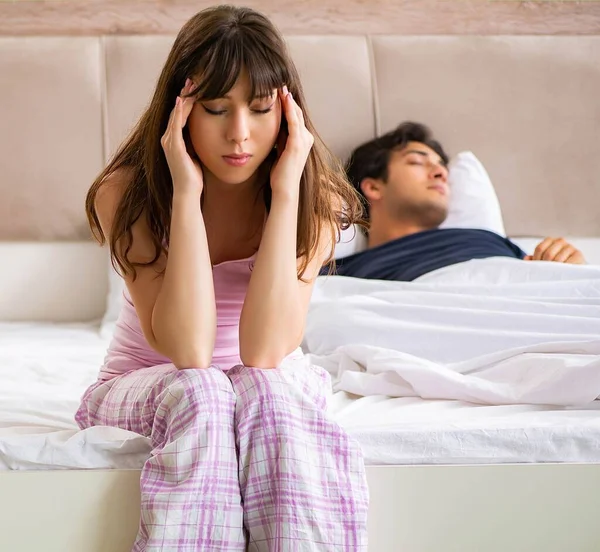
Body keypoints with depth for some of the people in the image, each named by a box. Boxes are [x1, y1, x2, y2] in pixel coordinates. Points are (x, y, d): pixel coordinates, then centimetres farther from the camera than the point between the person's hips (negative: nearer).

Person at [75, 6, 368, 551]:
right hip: (143, 388, 0)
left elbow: (264, 353, -28)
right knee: (199, 393, -34)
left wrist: (285, 190, -30)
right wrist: (187, 192, -31)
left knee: (266, 390, -34)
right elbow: (187, 351, -28)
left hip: (275, 387, 1)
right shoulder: (128, 194, -17)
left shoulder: (314, 197, -15)